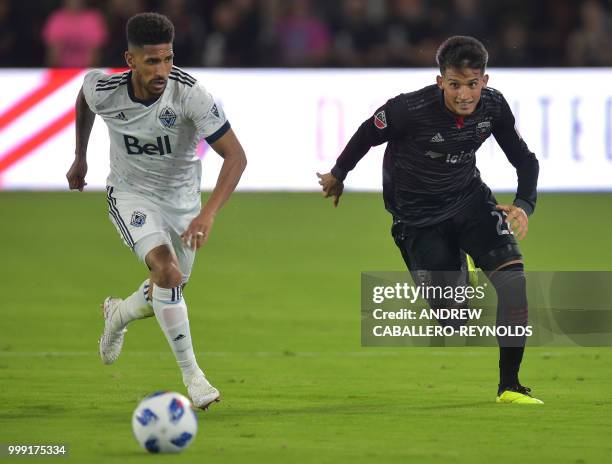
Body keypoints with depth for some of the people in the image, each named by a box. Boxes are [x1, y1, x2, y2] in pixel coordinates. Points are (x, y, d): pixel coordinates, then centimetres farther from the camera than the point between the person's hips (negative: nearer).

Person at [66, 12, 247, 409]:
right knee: (168, 272, -25)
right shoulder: (103, 90, -23)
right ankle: (192, 375, -17)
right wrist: (80, 158, 17)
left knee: (169, 291, 15)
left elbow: (236, 156, -29)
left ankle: (118, 315, 49)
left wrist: (209, 213, -41)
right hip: (131, 194, -2)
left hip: (183, 196, 2)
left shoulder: (189, 93, -29)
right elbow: (84, 98, 6)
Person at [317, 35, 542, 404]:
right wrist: (338, 175, 10)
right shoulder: (410, 110, -27)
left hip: (470, 198, 3)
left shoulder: (493, 105, -14)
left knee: (514, 276, -18)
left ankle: (510, 386, -9)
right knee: (451, 316, -6)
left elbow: (525, 159, -1)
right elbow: (367, 134, -6)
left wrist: (524, 205, -20)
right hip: (418, 217, -3)